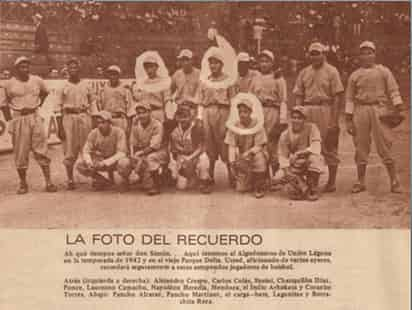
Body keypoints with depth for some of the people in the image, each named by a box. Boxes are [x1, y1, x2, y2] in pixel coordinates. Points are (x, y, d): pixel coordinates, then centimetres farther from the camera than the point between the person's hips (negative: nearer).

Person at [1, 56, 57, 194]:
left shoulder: (37, 81, 3)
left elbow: (45, 92, 23)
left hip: (35, 117, 1)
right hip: (18, 119, -1)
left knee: (41, 150, -1)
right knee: (20, 153, 2)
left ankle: (48, 182, 2)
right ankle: (23, 183, 13)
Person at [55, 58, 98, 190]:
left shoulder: (86, 85, 9)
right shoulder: (63, 87, 3)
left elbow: (93, 104, 12)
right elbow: (58, 108, 1)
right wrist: (59, 127, -5)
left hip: (84, 117, 1)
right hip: (68, 117, -1)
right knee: (69, 150, 0)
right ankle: (70, 180, 9)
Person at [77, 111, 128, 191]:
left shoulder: (118, 132, -21)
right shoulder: (93, 133, -10)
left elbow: (121, 153, -26)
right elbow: (86, 152, -7)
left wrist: (105, 162, -37)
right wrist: (89, 162, -30)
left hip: (114, 161, -4)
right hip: (99, 160, 4)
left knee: (124, 163, -38)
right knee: (80, 165, -19)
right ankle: (104, 181, -1)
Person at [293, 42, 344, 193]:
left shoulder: (331, 71, 1)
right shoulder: (304, 72, 14)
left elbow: (337, 96, -4)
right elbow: (299, 96, 14)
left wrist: (334, 119, -11)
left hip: (326, 111, -4)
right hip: (307, 112, 4)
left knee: (329, 147, 0)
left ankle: (331, 182, 9)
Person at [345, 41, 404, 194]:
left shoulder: (384, 71, 10)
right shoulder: (354, 75, 13)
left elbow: (393, 91, 4)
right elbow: (350, 98, 11)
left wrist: (398, 107, -11)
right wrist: (348, 119, 4)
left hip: (379, 109, -2)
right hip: (360, 111, 2)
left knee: (384, 144, -6)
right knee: (361, 146, 3)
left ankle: (394, 180, 0)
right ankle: (360, 182, 12)